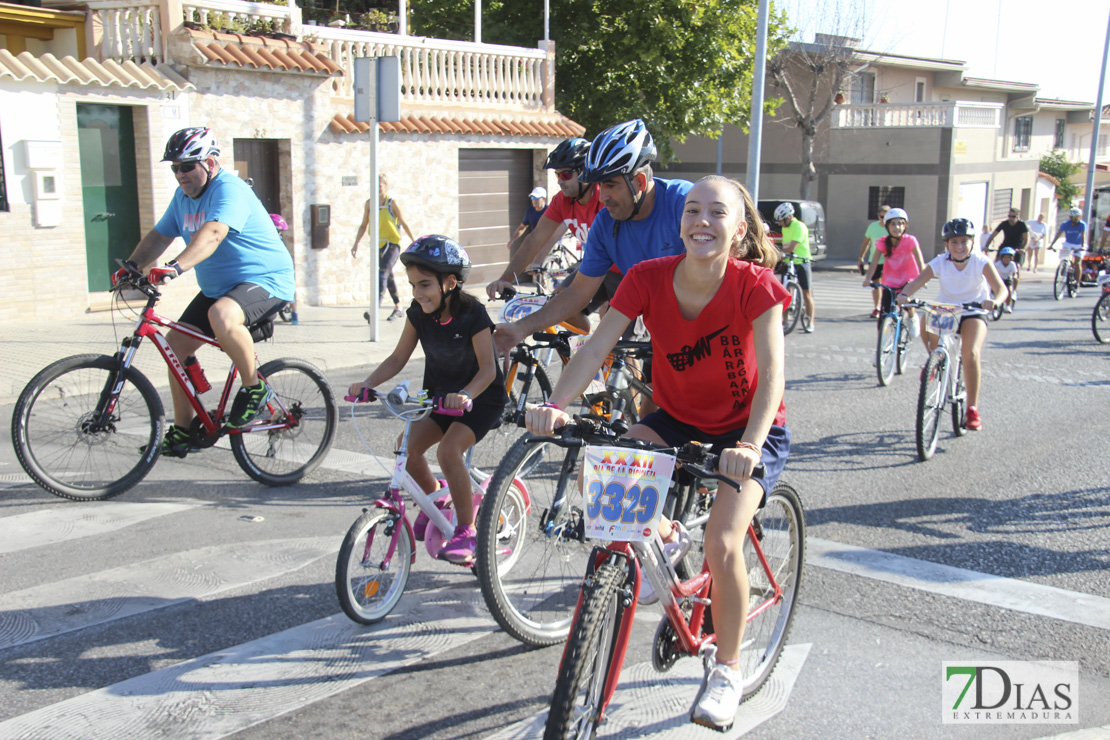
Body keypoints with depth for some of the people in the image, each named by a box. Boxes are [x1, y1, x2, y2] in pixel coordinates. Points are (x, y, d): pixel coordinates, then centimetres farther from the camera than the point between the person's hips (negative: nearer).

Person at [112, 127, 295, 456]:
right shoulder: (184, 195, 9)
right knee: (176, 341, 2)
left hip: (265, 280, -9)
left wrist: (175, 267, -48)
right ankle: (183, 431, 13)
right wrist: (133, 265, -2)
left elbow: (211, 234, -36)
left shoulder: (229, 190, -20)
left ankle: (254, 387, -15)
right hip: (217, 287, 9)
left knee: (222, 317, -38)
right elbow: (159, 235, 14)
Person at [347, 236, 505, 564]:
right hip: (439, 395, 6)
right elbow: (398, 357, -1)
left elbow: (487, 368, -25)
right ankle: (433, 500, 13)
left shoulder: (472, 314, -21)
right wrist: (368, 383, -17)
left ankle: (466, 530, -13)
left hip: (481, 398, -6)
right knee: (407, 444, -17)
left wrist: (465, 395, -43)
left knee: (448, 449, -28)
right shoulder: (418, 314, -6)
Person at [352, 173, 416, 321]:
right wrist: (356, 244, 3)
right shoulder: (369, 203, 4)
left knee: (382, 274, -19)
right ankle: (398, 308, 32)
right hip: (378, 245, 6)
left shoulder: (392, 202, -9)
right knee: (388, 276, 17)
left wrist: (414, 241, 4)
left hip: (392, 244, -6)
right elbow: (363, 225, 9)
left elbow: (404, 223, -1)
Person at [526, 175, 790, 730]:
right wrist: (555, 405, -39)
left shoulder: (755, 285, -22)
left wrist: (750, 444, -46)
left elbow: (771, 371, -29)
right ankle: (662, 540, 8)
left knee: (722, 544, -22)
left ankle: (727, 669, 5)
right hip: (676, 419, 4)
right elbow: (596, 348, -22)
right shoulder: (649, 279, -16)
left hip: (748, 429, -3)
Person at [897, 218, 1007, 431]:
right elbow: (918, 281, -26)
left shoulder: (981, 262, -16)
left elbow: (1001, 288, -26)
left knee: (971, 354, -25)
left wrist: (994, 301, -50)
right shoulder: (940, 262, -13)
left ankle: (972, 409, -15)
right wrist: (904, 295, -48)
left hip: (973, 314, -3)